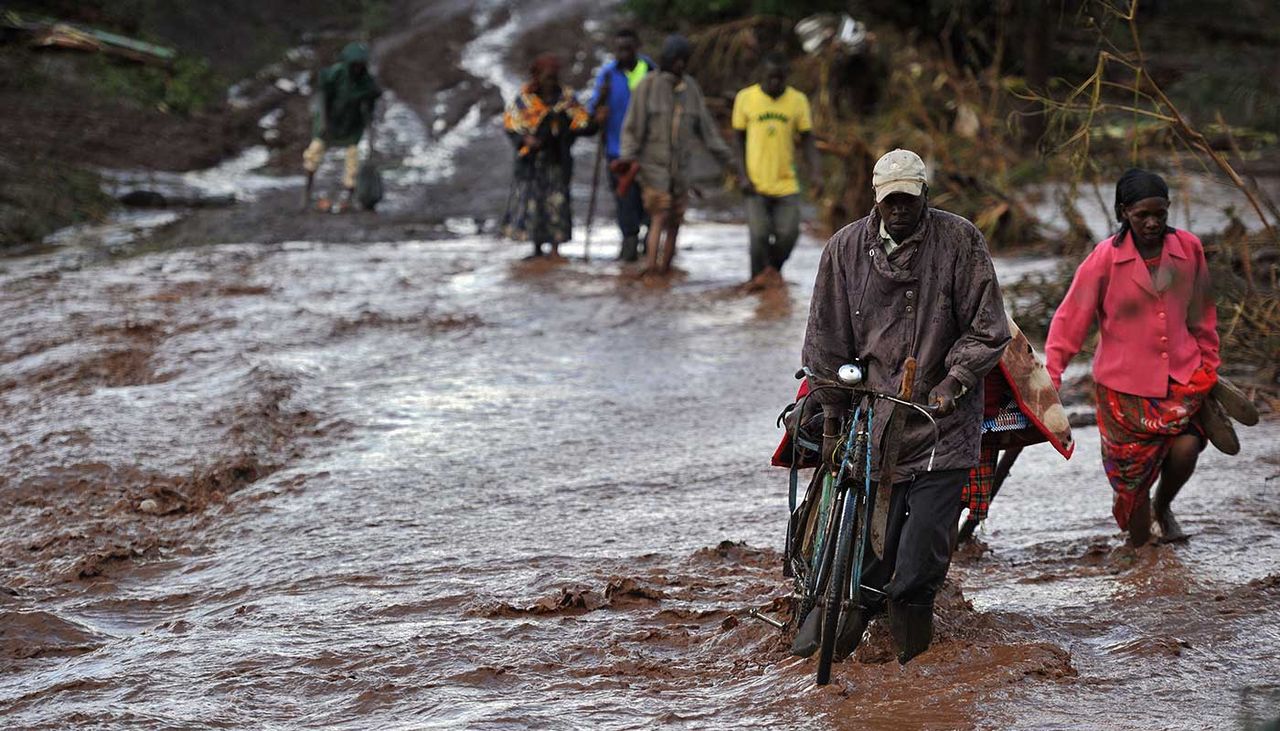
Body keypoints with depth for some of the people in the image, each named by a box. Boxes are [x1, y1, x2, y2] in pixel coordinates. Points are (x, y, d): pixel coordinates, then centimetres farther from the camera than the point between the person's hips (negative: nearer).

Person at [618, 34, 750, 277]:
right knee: (660, 218, -15)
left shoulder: (691, 88, 7)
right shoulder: (649, 85, -6)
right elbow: (633, 126, -7)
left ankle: (665, 269, 12)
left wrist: (728, 160, 10)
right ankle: (650, 268, -17)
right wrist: (627, 156, -22)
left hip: (680, 166, 5)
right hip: (653, 164, -4)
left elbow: (706, 128, 12)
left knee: (674, 222, 5)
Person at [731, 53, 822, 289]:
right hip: (756, 183, -1)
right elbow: (739, 140, 5)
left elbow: (807, 139, 5)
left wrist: (815, 173, -8)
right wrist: (743, 176, -3)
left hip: (786, 182, 1)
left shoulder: (798, 100, 1)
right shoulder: (745, 98, -1)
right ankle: (758, 275, 14)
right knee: (759, 234, -8)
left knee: (789, 232, -4)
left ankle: (774, 267, 24)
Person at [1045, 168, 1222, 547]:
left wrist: (1209, 364, 19)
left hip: (1181, 376, 2)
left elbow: (1202, 313, 14)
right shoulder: (1106, 257, -9)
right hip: (1124, 383, -2)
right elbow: (1070, 319, -6)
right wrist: (1050, 377, -10)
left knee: (1185, 448, -19)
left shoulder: (1189, 249, 0)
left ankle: (1163, 507, 13)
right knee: (1132, 474, 2)